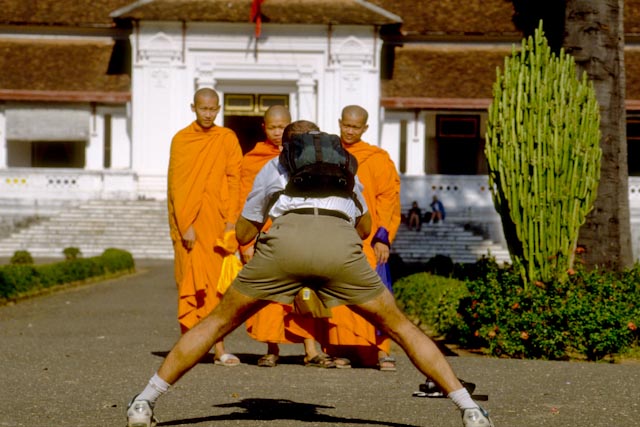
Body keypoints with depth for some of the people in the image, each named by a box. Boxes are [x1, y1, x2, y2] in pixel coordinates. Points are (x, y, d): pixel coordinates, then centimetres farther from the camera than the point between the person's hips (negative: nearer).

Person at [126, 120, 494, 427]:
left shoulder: (273, 168, 35)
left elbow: (243, 235, 40)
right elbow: (365, 229, 50)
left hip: (285, 240, 0)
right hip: (340, 244, 1)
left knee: (219, 323, 18)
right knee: (400, 328, 18)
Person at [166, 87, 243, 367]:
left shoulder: (227, 139, 8)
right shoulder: (181, 140, 3)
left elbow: (234, 181, 4)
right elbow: (176, 186, -1)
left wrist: (231, 222, -5)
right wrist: (185, 225, -9)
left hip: (217, 222, 1)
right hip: (188, 222, -1)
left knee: (218, 282, -2)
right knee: (191, 283, -2)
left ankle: (219, 347, -3)